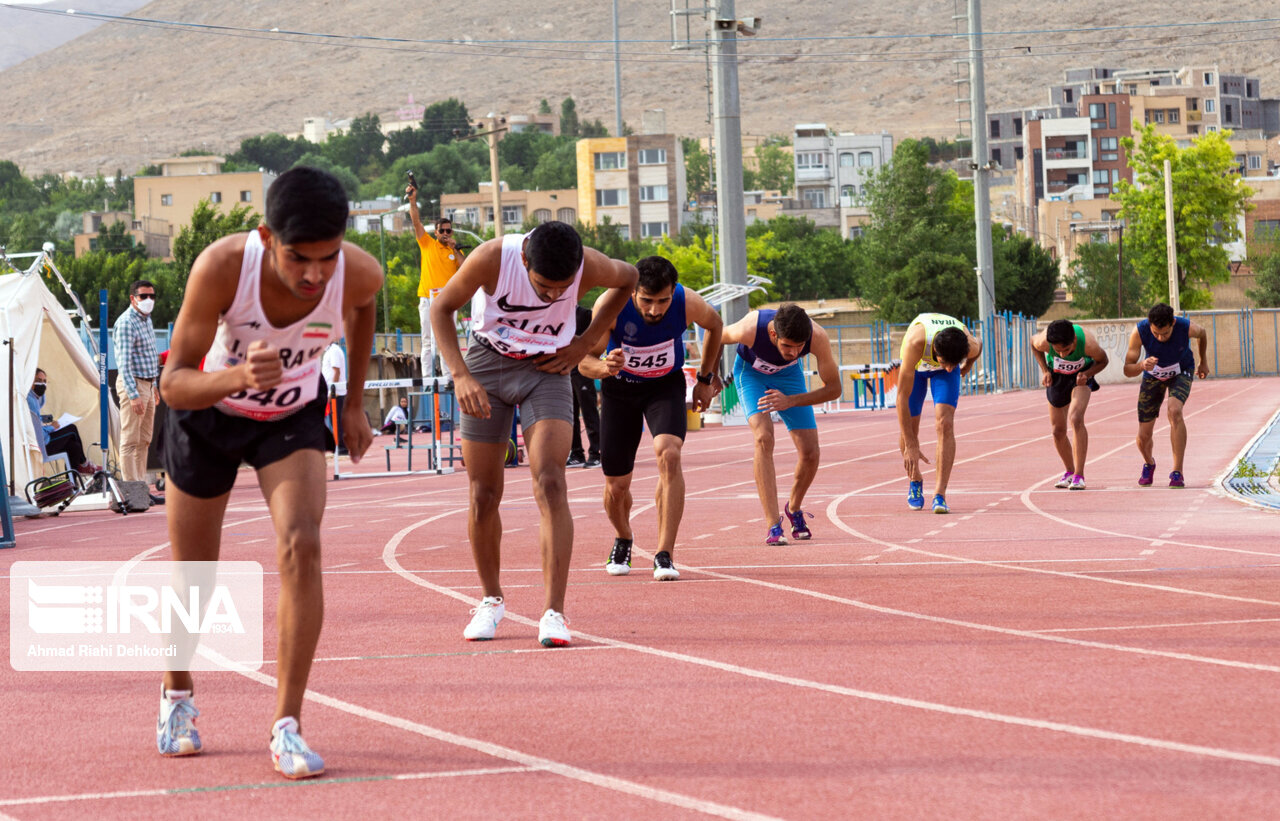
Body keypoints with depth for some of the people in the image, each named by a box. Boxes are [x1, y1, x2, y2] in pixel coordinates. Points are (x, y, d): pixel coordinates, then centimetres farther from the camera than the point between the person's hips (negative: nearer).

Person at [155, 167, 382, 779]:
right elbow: (174, 384, -32)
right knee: (193, 575, 11)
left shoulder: (359, 274, -28)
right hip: (208, 412, -1)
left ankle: (287, 725, -16)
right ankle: (176, 695, 40)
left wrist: (354, 404, 6)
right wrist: (238, 376, -53)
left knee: (301, 547, -22)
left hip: (294, 418, 1)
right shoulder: (222, 266, -36)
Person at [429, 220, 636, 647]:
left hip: (546, 369, 0)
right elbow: (441, 309, -11)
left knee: (550, 485, -19)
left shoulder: (590, 267, -23)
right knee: (484, 496, 4)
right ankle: (491, 599, 26)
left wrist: (584, 344, -2)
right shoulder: (492, 258, -27)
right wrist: (461, 375, -22)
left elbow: (628, 279, 3)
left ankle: (554, 612, -20)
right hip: (487, 363, 0)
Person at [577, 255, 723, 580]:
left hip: (666, 385, 0)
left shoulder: (688, 303, -26)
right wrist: (604, 367, -47)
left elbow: (715, 325, -1)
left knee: (669, 454, -28)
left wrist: (706, 378, 3)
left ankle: (665, 555, -24)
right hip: (620, 387, 0)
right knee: (616, 485, 4)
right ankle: (623, 540, 39)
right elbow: (583, 360, -24)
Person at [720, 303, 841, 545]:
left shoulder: (817, 337, -37)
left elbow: (834, 388, -24)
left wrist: (790, 401, -37)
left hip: (787, 373, 2)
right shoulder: (750, 329, -41)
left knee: (810, 452, -4)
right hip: (751, 371, -2)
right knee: (764, 438, -26)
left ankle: (794, 508, 27)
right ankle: (773, 526, -27)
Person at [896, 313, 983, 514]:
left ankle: (940, 494, -21)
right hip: (916, 364, -1)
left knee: (945, 424, -19)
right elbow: (902, 396, -42)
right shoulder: (916, 342, -46)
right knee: (908, 427, -1)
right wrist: (910, 446, -42)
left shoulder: (970, 345, -38)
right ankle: (915, 481, 28)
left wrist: (967, 367, 15)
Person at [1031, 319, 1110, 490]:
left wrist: (1087, 374, -30)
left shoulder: (1088, 344, -37)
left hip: (1081, 375, -3)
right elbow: (1034, 343, -4)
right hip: (1057, 376, 3)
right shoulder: (1044, 342, -32)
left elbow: (1102, 361, -13)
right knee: (1058, 430, 5)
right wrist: (1045, 371, -13)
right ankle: (1070, 472, 30)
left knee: (1076, 418, -26)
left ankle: (1079, 475, -24)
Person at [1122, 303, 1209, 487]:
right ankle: (1149, 464, 38)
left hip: (1181, 373, -1)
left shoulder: (1187, 328, -31)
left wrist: (1203, 362, 12)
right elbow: (1127, 370, -26)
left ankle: (1177, 473, -28)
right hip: (1153, 374, 1)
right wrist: (1142, 365, -49)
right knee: (1143, 437, 0)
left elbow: (1202, 333, -3)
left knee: (1174, 410, -33)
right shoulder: (1139, 332, -31)